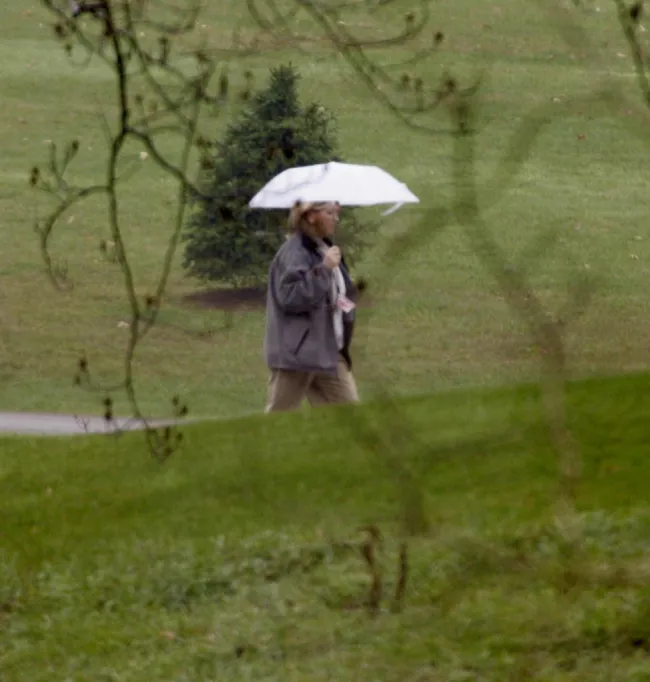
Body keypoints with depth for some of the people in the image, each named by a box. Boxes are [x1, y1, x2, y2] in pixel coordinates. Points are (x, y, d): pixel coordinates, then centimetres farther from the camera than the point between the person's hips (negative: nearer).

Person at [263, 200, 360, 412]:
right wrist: (323, 269, -25)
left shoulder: (325, 248, 14)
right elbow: (290, 297, -26)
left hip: (329, 351, 9)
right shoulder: (294, 252, -14)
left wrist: (346, 303, 9)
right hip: (298, 351, -9)